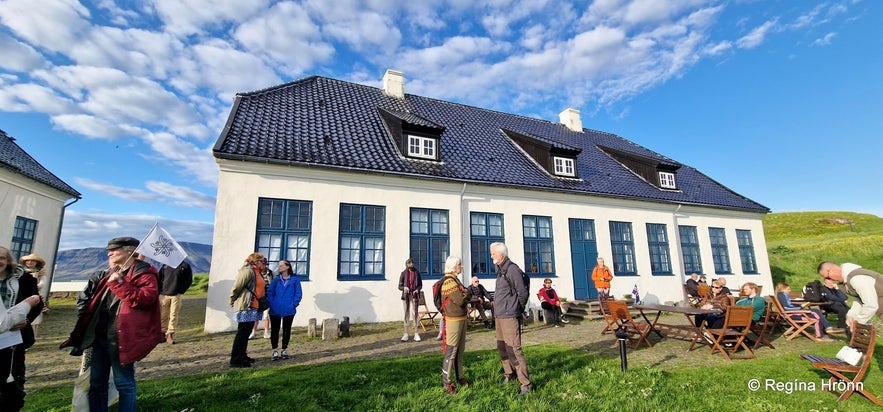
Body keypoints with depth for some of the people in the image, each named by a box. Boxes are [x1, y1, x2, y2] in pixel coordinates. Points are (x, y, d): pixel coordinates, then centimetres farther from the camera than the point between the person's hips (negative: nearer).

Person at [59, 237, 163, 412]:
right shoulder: (109, 273, 15)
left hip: (120, 338, -8)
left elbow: (145, 299, -26)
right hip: (99, 336, 9)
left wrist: (119, 283, -23)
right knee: (97, 383, 18)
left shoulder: (144, 273, -10)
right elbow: (86, 298, 27)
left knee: (124, 383, 2)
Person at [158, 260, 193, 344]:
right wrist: (159, 292, 1)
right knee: (163, 316, 7)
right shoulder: (165, 265, 7)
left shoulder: (185, 266, 1)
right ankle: (162, 333, 19)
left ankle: (170, 335, 2)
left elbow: (189, 281, 4)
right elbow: (159, 279, 9)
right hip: (164, 295, 2)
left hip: (176, 295, -2)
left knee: (173, 315, -3)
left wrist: (181, 292, -2)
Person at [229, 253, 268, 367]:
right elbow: (236, 287, -14)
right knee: (242, 334, -4)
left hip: (253, 307, 10)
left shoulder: (257, 272, 16)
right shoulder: (248, 271, -15)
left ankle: (242, 356, 28)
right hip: (246, 307, -10)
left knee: (246, 333, 17)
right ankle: (235, 360, 3)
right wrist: (232, 301, -4)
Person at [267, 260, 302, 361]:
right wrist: (271, 305, -10)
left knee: (286, 330, 10)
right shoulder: (276, 279, 3)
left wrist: (293, 305, -12)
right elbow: (270, 293, 2)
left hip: (288, 311, -1)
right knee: (274, 330, 7)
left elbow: (298, 294, -3)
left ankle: (284, 350, 24)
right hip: (275, 310, 1)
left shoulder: (295, 279, -3)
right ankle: (275, 351, 19)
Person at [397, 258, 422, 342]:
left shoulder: (417, 273, 2)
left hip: (415, 296, 0)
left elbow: (420, 285, 7)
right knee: (406, 314, 3)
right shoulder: (403, 273, 0)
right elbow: (399, 286, 1)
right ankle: (406, 334, 9)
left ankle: (416, 334, 10)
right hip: (406, 296, 0)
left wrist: (417, 289, -13)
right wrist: (404, 288, -20)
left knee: (415, 314, 3)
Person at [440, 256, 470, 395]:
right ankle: (447, 383, 7)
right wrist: (468, 296, -4)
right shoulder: (448, 281, -18)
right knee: (451, 352, -2)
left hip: (462, 319, 9)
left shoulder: (456, 280, 12)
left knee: (460, 351, 17)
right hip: (454, 320, -9)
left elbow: (465, 295, 14)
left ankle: (459, 377, 30)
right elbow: (461, 301, -23)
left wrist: (466, 296, -8)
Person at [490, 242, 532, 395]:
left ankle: (526, 383, 3)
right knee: (502, 347, 18)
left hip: (509, 317, -9)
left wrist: (517, 309, -1)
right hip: (499, 316, 9)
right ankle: (509, 374, 35)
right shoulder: (500, 269, 13)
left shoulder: (512, 269, -16)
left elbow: (523, 293, -14)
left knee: (513, 349, -7)